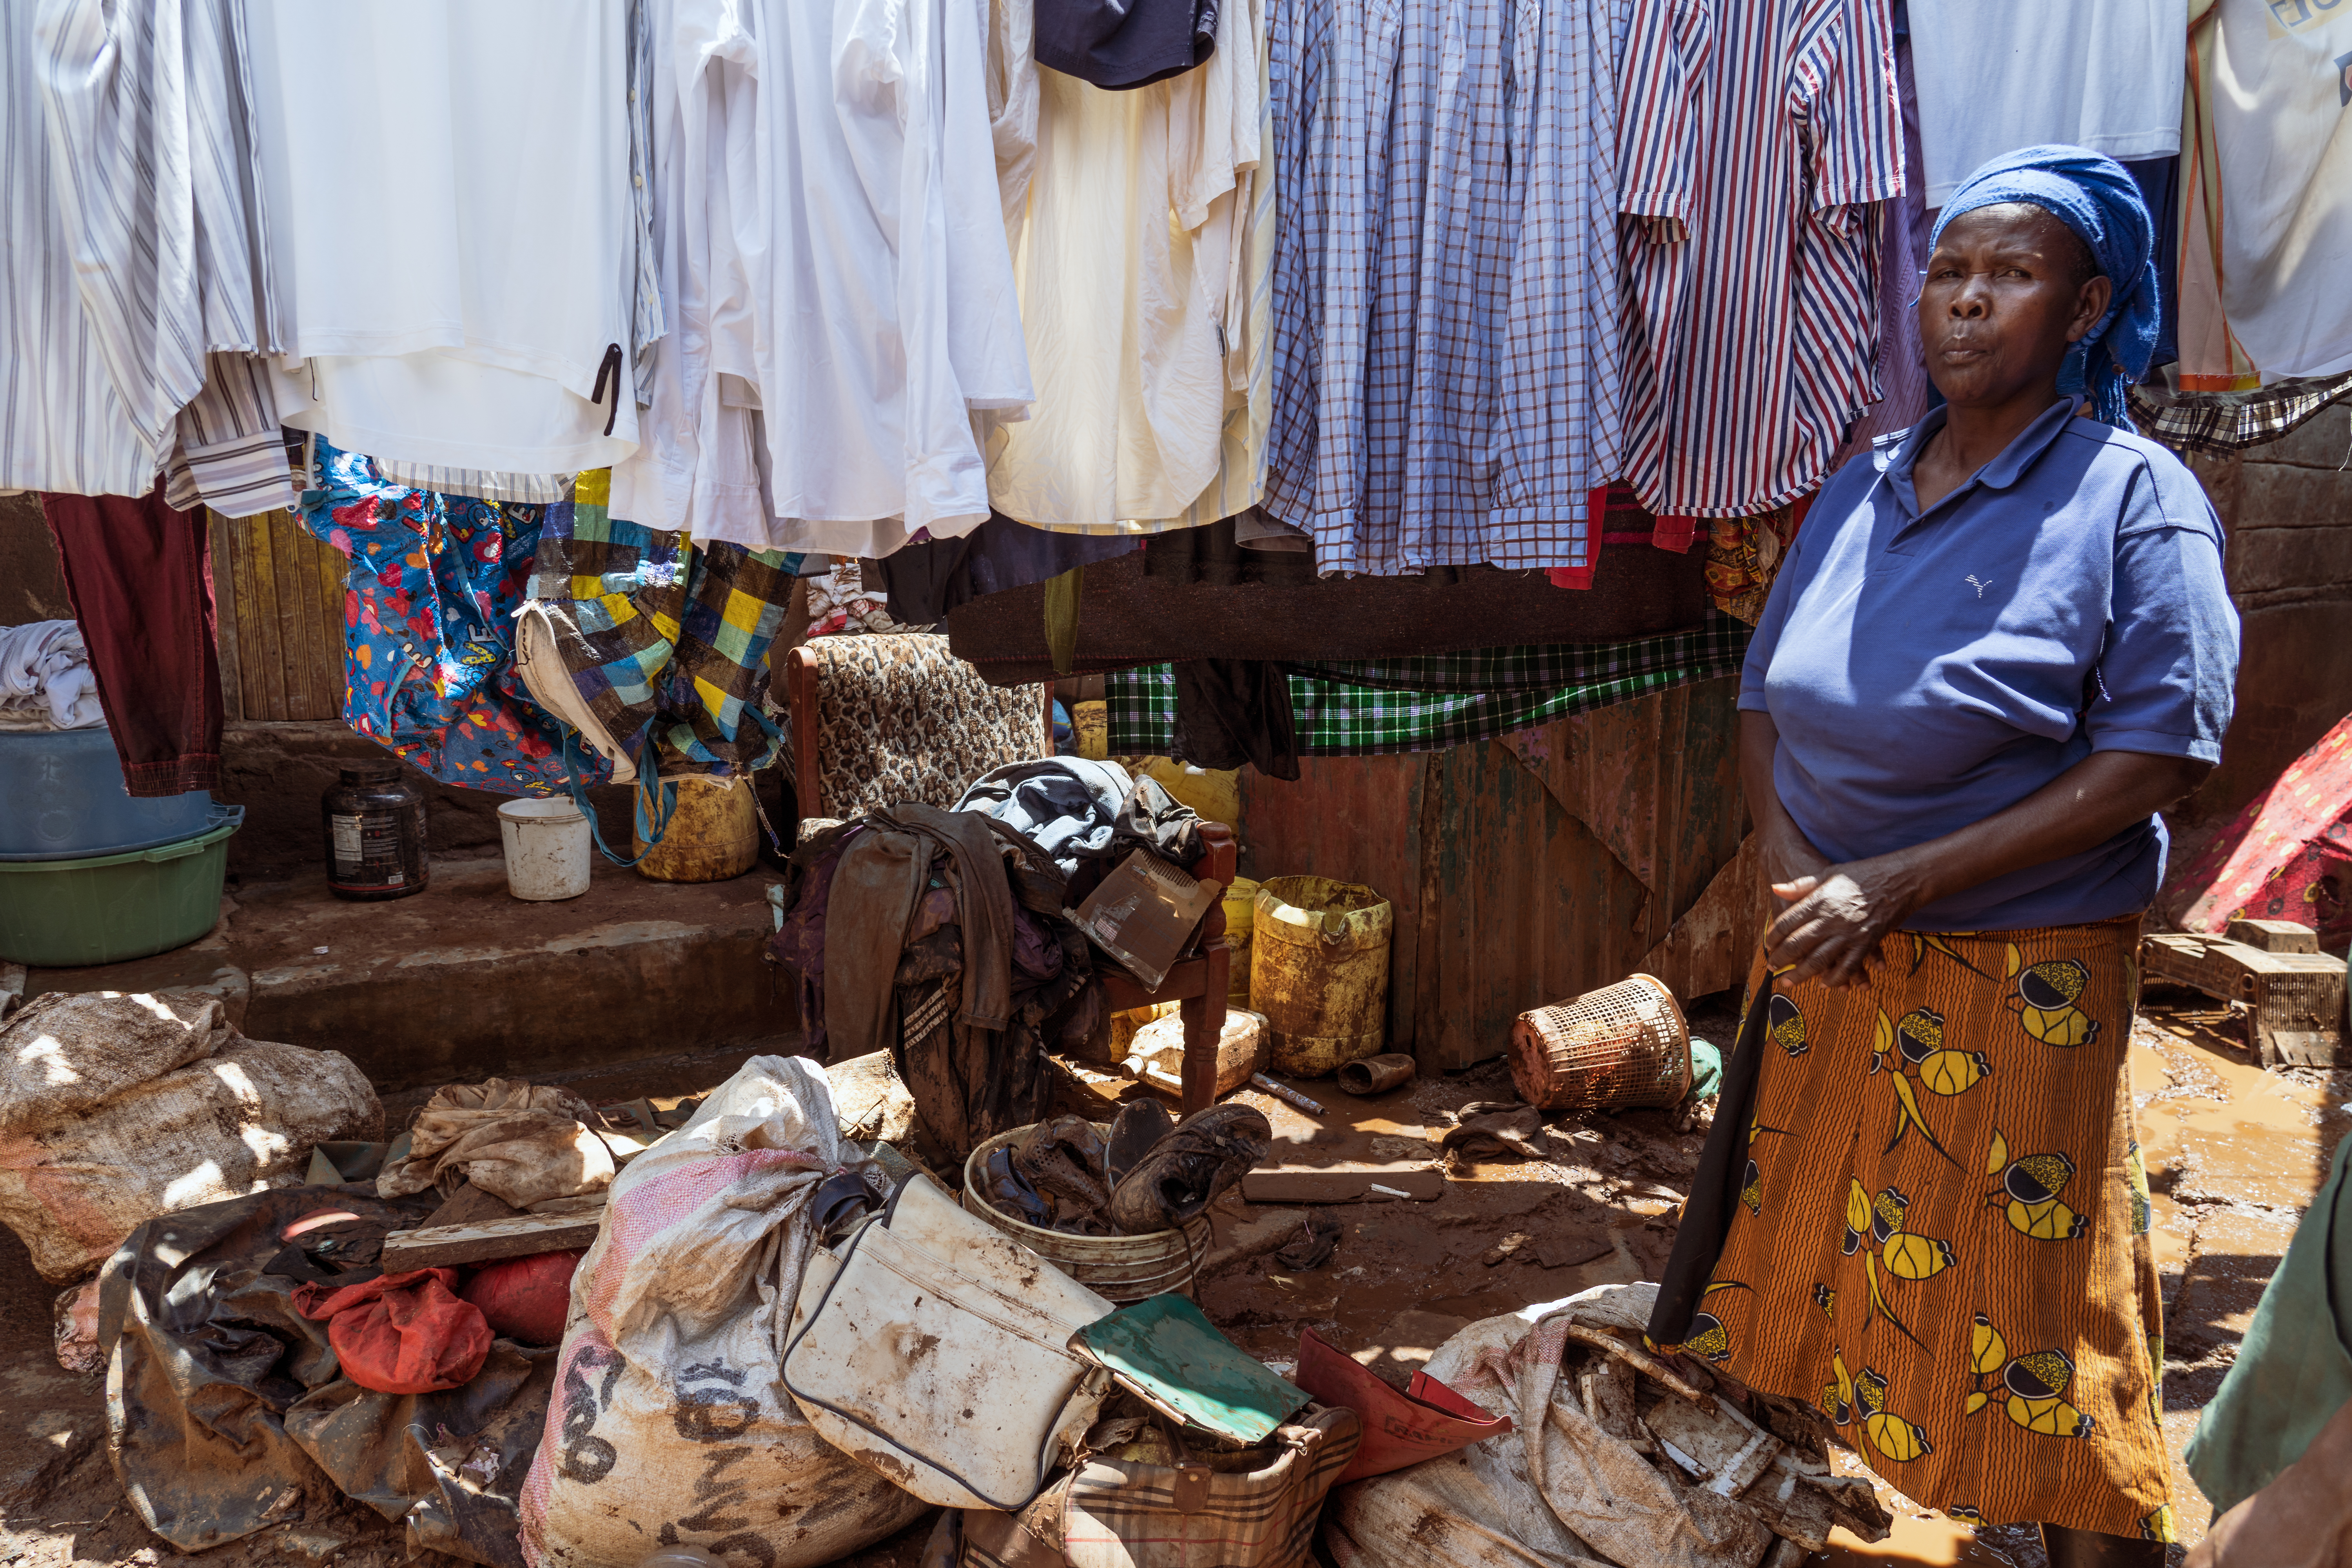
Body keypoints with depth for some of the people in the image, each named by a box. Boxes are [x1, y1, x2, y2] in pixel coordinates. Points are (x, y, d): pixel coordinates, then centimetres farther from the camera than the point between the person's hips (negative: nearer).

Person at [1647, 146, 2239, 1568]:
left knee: (2031, 1321, 2)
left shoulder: (2133, 498, -8)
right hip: (1824, 964, 6)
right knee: (1795, 1260, 15)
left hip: (2020, 982, -5)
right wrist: (1789, 854, -6)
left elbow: (2157, 757, -15)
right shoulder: (1862, 491, 9)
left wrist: (1898, 883, -19)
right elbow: (1767, 700, 14)